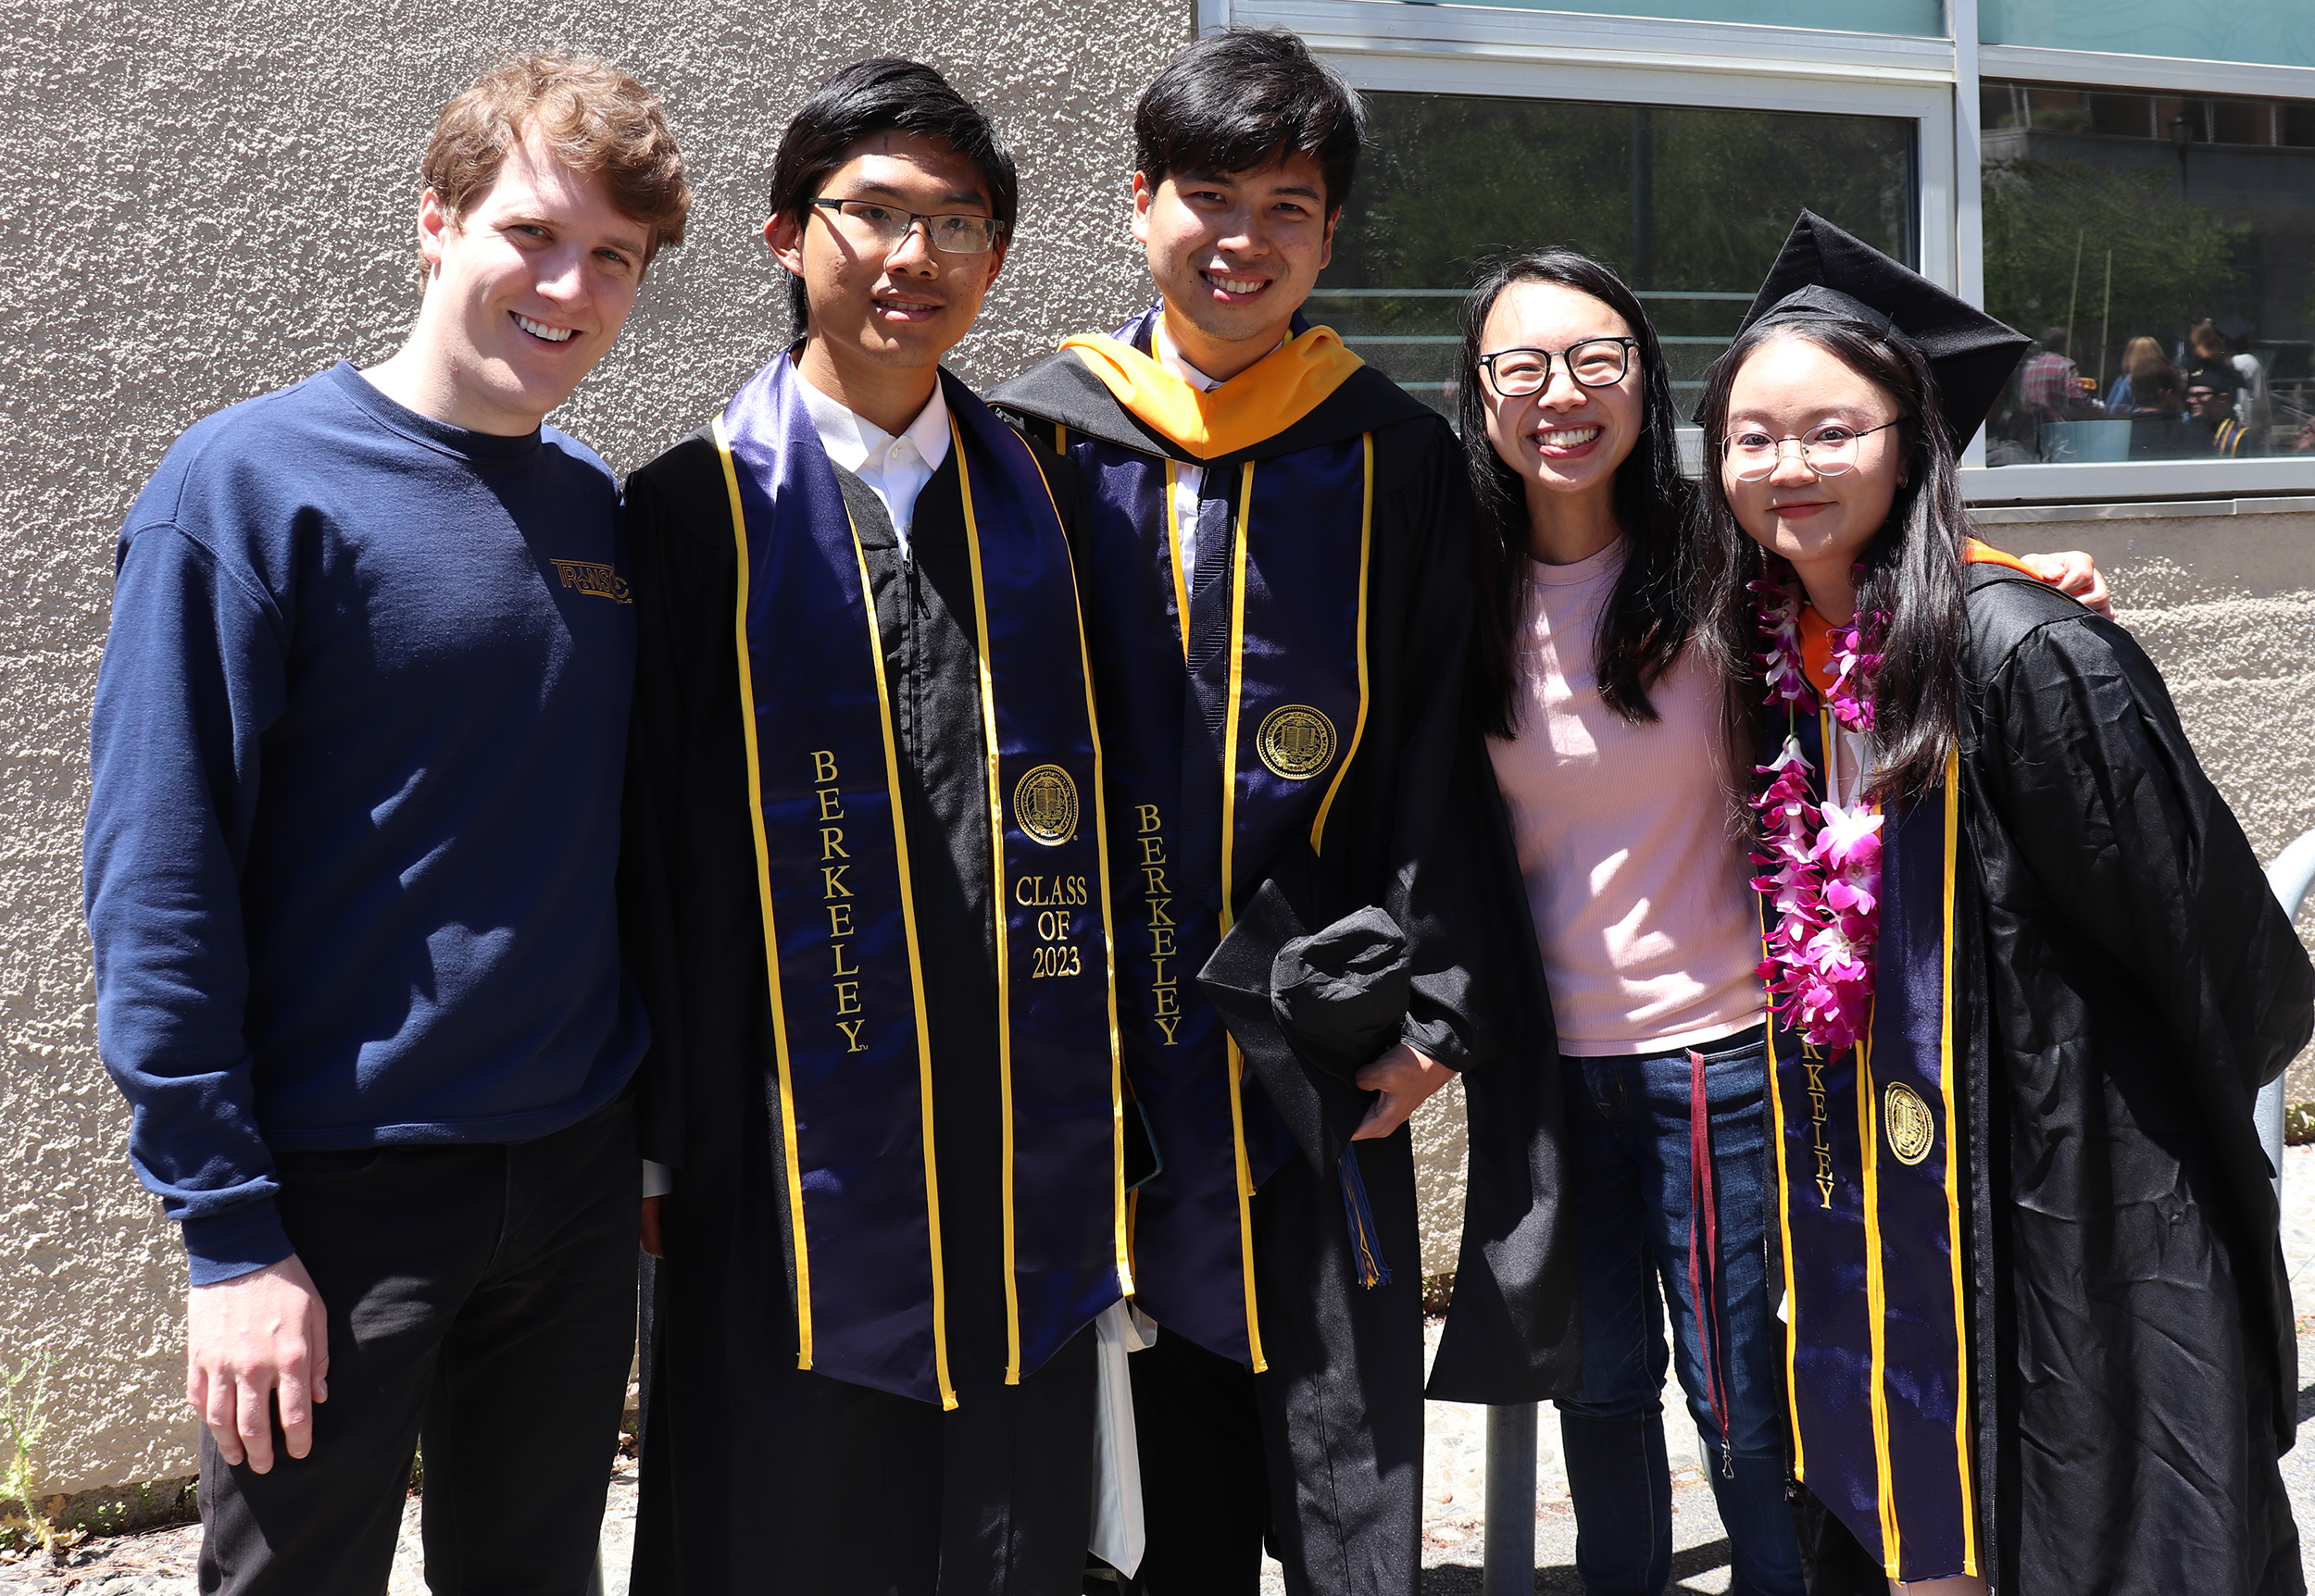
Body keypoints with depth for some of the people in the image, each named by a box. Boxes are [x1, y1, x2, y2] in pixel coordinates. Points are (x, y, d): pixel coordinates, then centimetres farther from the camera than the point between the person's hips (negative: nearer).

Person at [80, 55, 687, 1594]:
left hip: (580, 1174, 6)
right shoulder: (252, 484, -11)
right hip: (343, 1191, -5)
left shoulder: (606, 512, 7)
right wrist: (231, 1232, -16)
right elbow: (158, 875, -13)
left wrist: (656, 1130, 10)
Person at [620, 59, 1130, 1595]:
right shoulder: (696, 511, -2)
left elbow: (1090, 816, 9)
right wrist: (656, 1145, -4)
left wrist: (1108, 1123, 7)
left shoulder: (1040, 498, 8)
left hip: (1025, 1168, 3)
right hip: (790, 1165, -3)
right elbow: (648, 850, -2)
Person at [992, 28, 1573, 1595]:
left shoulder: (1395, 458, 3)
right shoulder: (1042, 442, 3)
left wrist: (1431, 1011, -3)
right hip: (1104, 1037, 0)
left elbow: (1438, 759, 3)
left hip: (1325, 1053, 0)